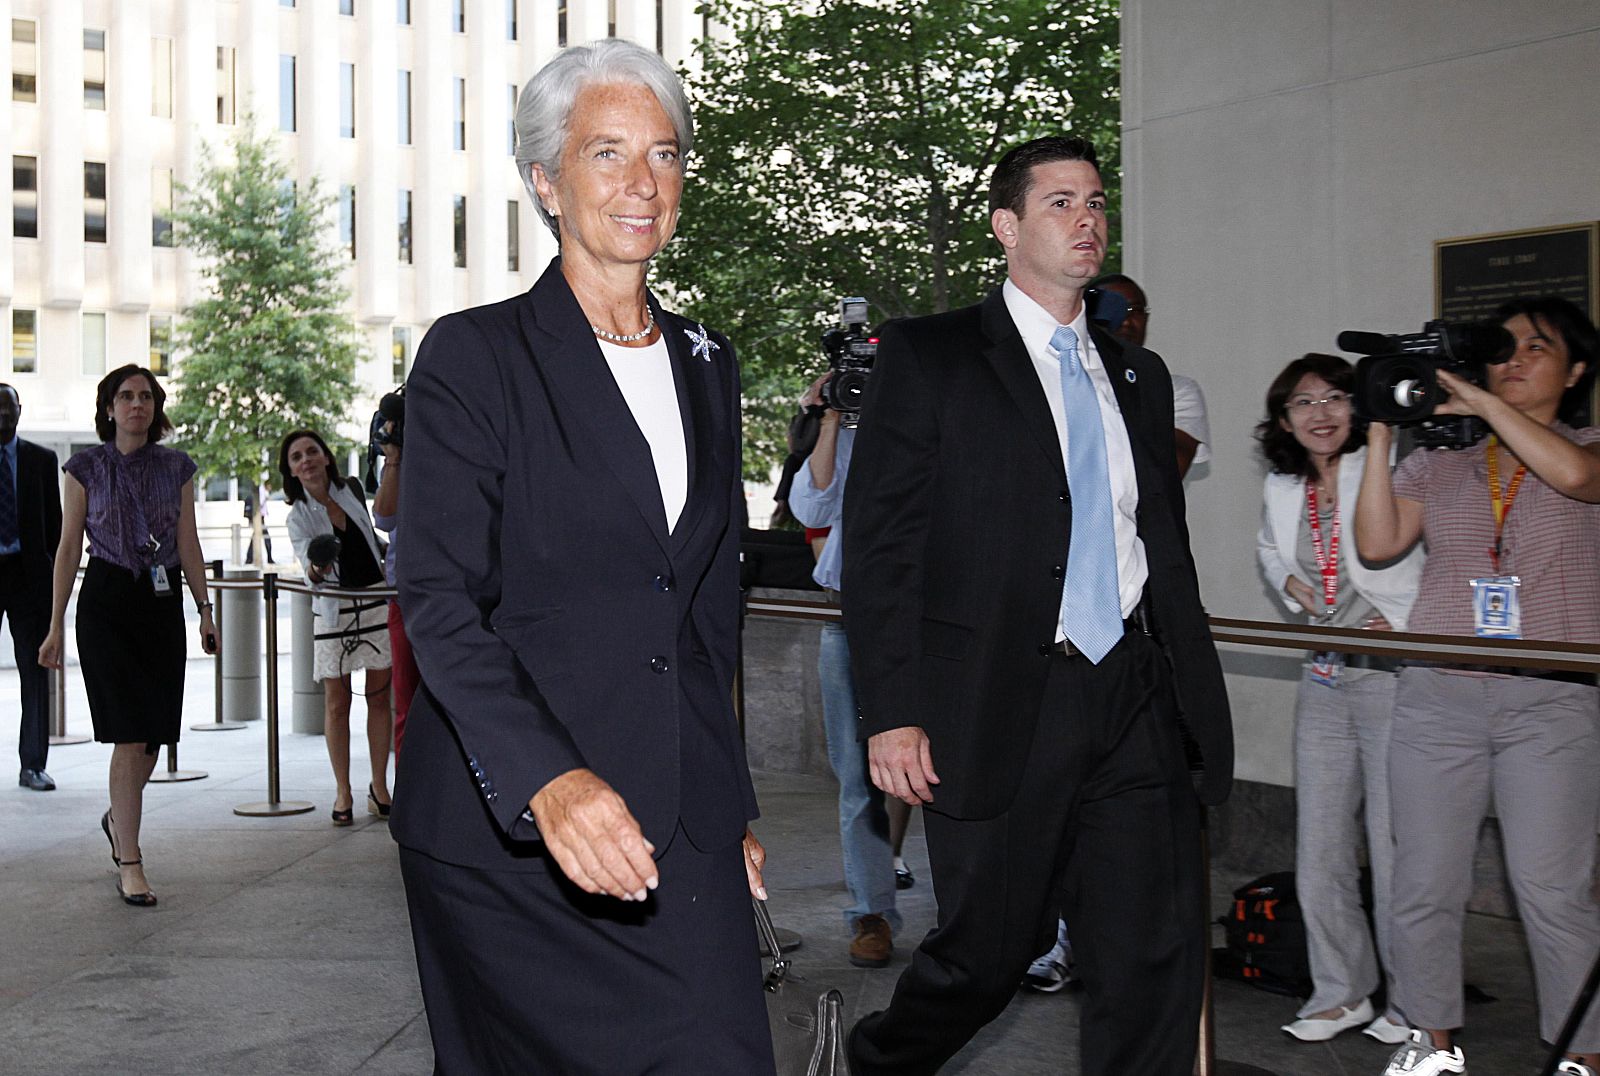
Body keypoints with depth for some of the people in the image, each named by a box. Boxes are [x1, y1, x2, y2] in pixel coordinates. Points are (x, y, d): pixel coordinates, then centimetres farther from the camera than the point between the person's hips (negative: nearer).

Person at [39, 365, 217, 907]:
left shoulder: (177, 467, 7)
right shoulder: (86, 467, 1)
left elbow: (188, 544, 9)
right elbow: (69, 547, 2)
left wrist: (204, 608, 3)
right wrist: (56, 624, 1)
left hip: (162, 602, 3)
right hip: (106, 602, -3)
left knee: (154, 731, 8)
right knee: (129, 734, -9)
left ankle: (118, 817, 38)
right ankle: (130, 864, -3)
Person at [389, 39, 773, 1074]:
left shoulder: (707, 364, 12)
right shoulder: (474, 355, -4)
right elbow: (440, 600, -13)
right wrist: (547, 778, -28)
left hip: (681, 830, 4)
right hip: (505, 827, -4)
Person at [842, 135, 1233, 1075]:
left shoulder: (1140, 377, 17)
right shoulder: (928, 356, 0)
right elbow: (879, 542, -6)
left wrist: (1197, 694, 13)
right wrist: (892, 713, -13)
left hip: (1136, 707, 5)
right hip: (999, 711, -5)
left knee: (1159, 961, 3)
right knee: (988, 953, 6)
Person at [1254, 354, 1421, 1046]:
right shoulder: (1281, 489, 9)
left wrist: (1404, 618, -16)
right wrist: (1288, 581, 10)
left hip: (1395, 672, -6)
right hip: (1323, 679, 6)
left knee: (1395, 848, -2)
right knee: (1320, 849, 10)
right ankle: (1340, 993, 24)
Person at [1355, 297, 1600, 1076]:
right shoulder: (1438, 466, 15)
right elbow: (1377, 542, 2)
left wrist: (1483, 402, -10)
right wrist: (1379, 434, -1)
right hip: (1437, 695, 3)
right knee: (1423, 884, 4)